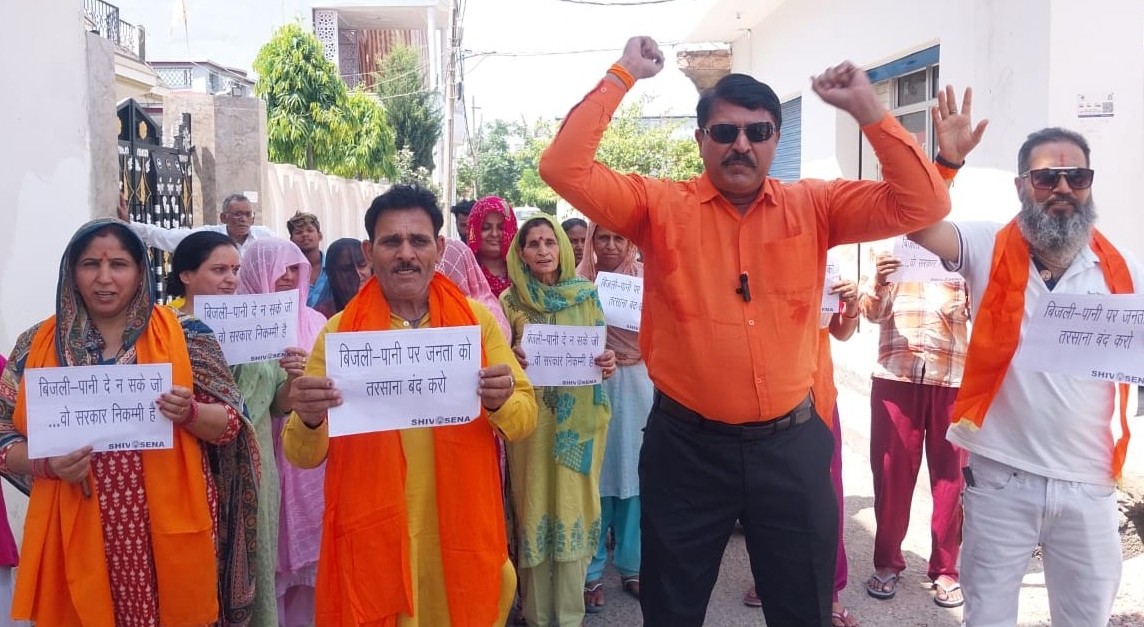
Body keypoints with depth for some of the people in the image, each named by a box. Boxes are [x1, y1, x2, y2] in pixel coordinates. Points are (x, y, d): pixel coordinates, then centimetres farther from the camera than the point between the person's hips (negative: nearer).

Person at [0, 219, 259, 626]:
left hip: (170, 527, -1)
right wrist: (48, 463, -13)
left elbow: (230, 423, -1)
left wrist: (189, 413, -20)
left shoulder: (183, 335, -2)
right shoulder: (38, 344, 4)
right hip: (78, 534, 1)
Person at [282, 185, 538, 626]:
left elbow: (525, 419, 0)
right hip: (372, 537, -1)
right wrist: (309, 421, -25)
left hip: (462, 532, 1)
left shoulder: (477, 319, -1)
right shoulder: (340, 331, -4)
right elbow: (304, 456, -3)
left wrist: (501, 403, -22)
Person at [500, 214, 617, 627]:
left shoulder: (587, 294, 4)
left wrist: (607, 362, -13)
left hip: (578, 418, 1)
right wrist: (512, 358, -16)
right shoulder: (510, 300, 2)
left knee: (573, 504, 4)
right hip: (530, 416, 0)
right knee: (534, 506, 3)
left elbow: (600, 349, 9)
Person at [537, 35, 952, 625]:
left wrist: (867, 108, -10)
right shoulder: (660, 205, -3)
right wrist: (621, 76, -11)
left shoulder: (813, 207, 2)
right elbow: (564, 169, -12)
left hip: (790, 443, 2)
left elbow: (922, 203, -3)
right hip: (686, 444, -1)